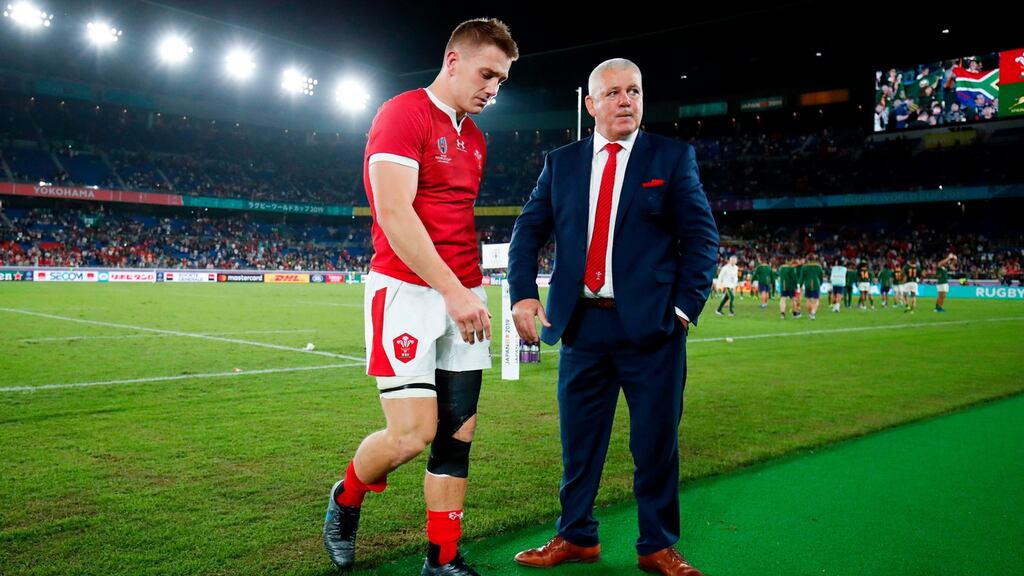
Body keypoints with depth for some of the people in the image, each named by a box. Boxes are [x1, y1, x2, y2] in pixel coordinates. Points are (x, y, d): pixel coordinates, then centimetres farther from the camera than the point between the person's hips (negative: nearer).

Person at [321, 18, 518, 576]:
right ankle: (345, 499, 22)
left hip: (462, 297, 8)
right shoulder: (403, 114, -7)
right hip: (407, 292, -7)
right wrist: (453, 290, -20)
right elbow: (394, 214, -17)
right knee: (413, 435, -9)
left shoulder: (474, 138, 18)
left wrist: (473, 288, 9)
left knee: (458, 435, 6)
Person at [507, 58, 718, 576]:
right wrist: (523, 294, -5)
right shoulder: (560, 162, 10)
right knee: (578, 438, 11)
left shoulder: (673, 157, 4)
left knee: (656, 441, 5)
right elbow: (527, 232, 8)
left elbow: (702, 237, 0)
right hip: (581, 322, 2)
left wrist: (685, 306, -8)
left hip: (650, 323, -2)